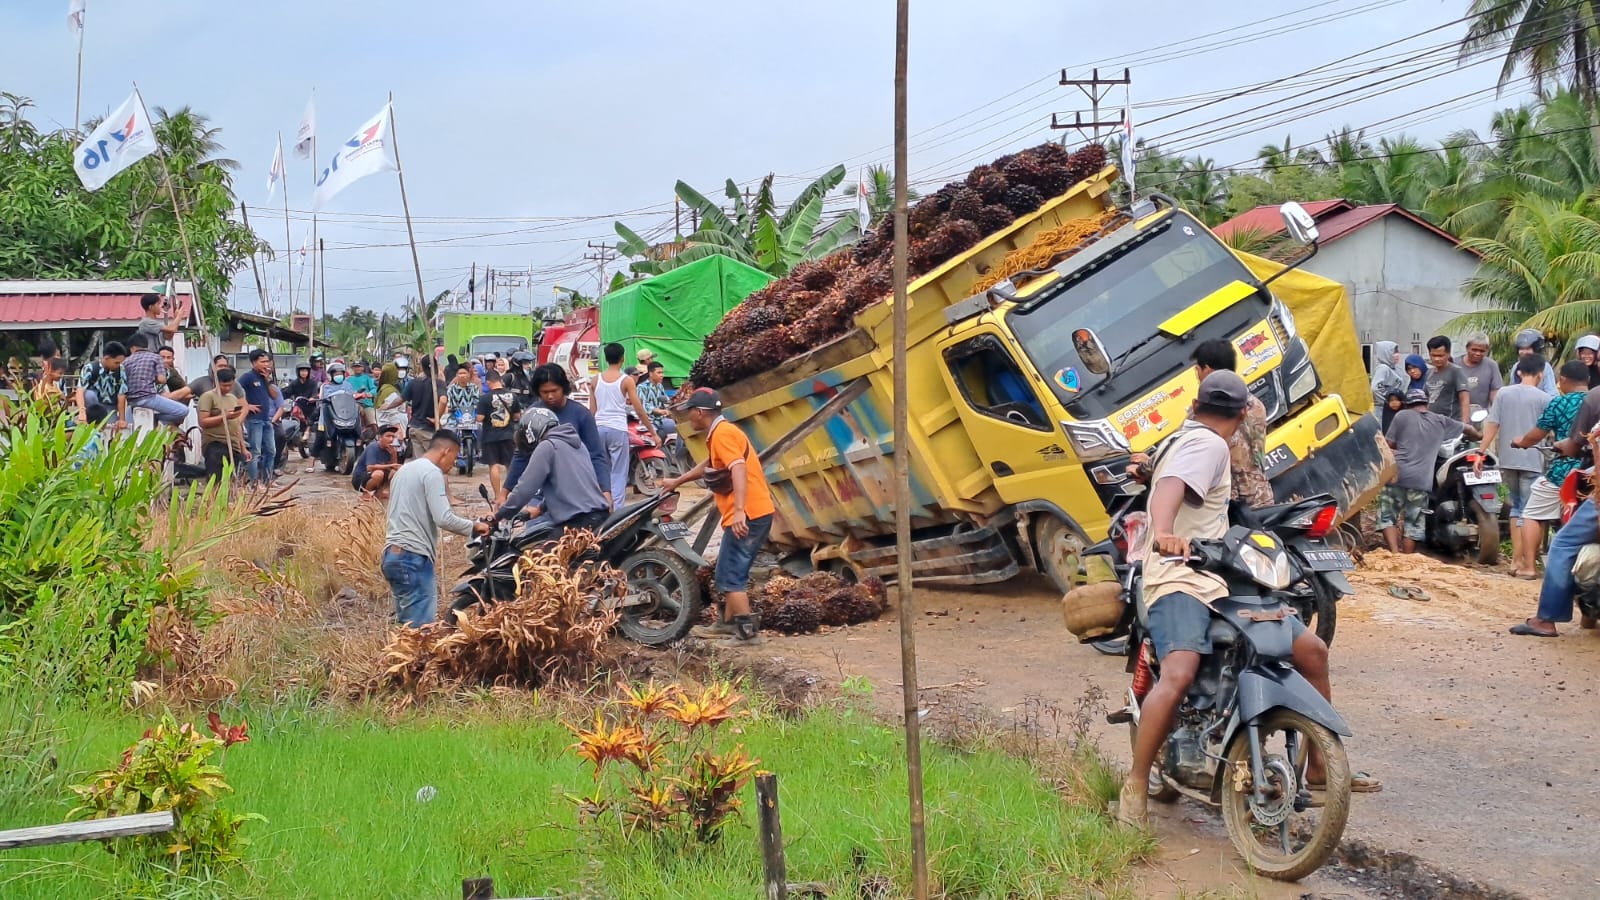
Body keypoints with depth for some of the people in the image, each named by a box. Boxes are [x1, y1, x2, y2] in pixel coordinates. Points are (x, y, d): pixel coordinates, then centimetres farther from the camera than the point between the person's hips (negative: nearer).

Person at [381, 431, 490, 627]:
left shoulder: (405, 470, 20)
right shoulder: (432, 473, -9)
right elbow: (444, 518, -19)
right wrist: (473, 526, -5)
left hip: (393, 554, 10)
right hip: (413, 558, -10)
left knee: (408, 625, 11)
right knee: (422, 628, -11)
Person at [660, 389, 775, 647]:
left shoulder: (722, 433, -12)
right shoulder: (721, 433, 20)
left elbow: (739, 469, -27)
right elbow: (709, 465, 39)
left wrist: (739, 511, -38)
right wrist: (677, 481, 50)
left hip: (748, 516, -10)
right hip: (753, 513, 10)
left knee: (730, 575, -8)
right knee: (733, 572, 20)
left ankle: (748, 631, -9)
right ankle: (729, 623, 29)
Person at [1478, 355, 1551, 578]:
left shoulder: (1503, 394, 4)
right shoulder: (1543, 399, -6)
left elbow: (1491, 425, 0)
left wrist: (1481, 453, 3)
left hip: (1507, 460, 4)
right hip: (1533, 461, -4)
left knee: (1516, 508, 18)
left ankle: (1517, 559, 16)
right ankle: (1528, 565, -2)